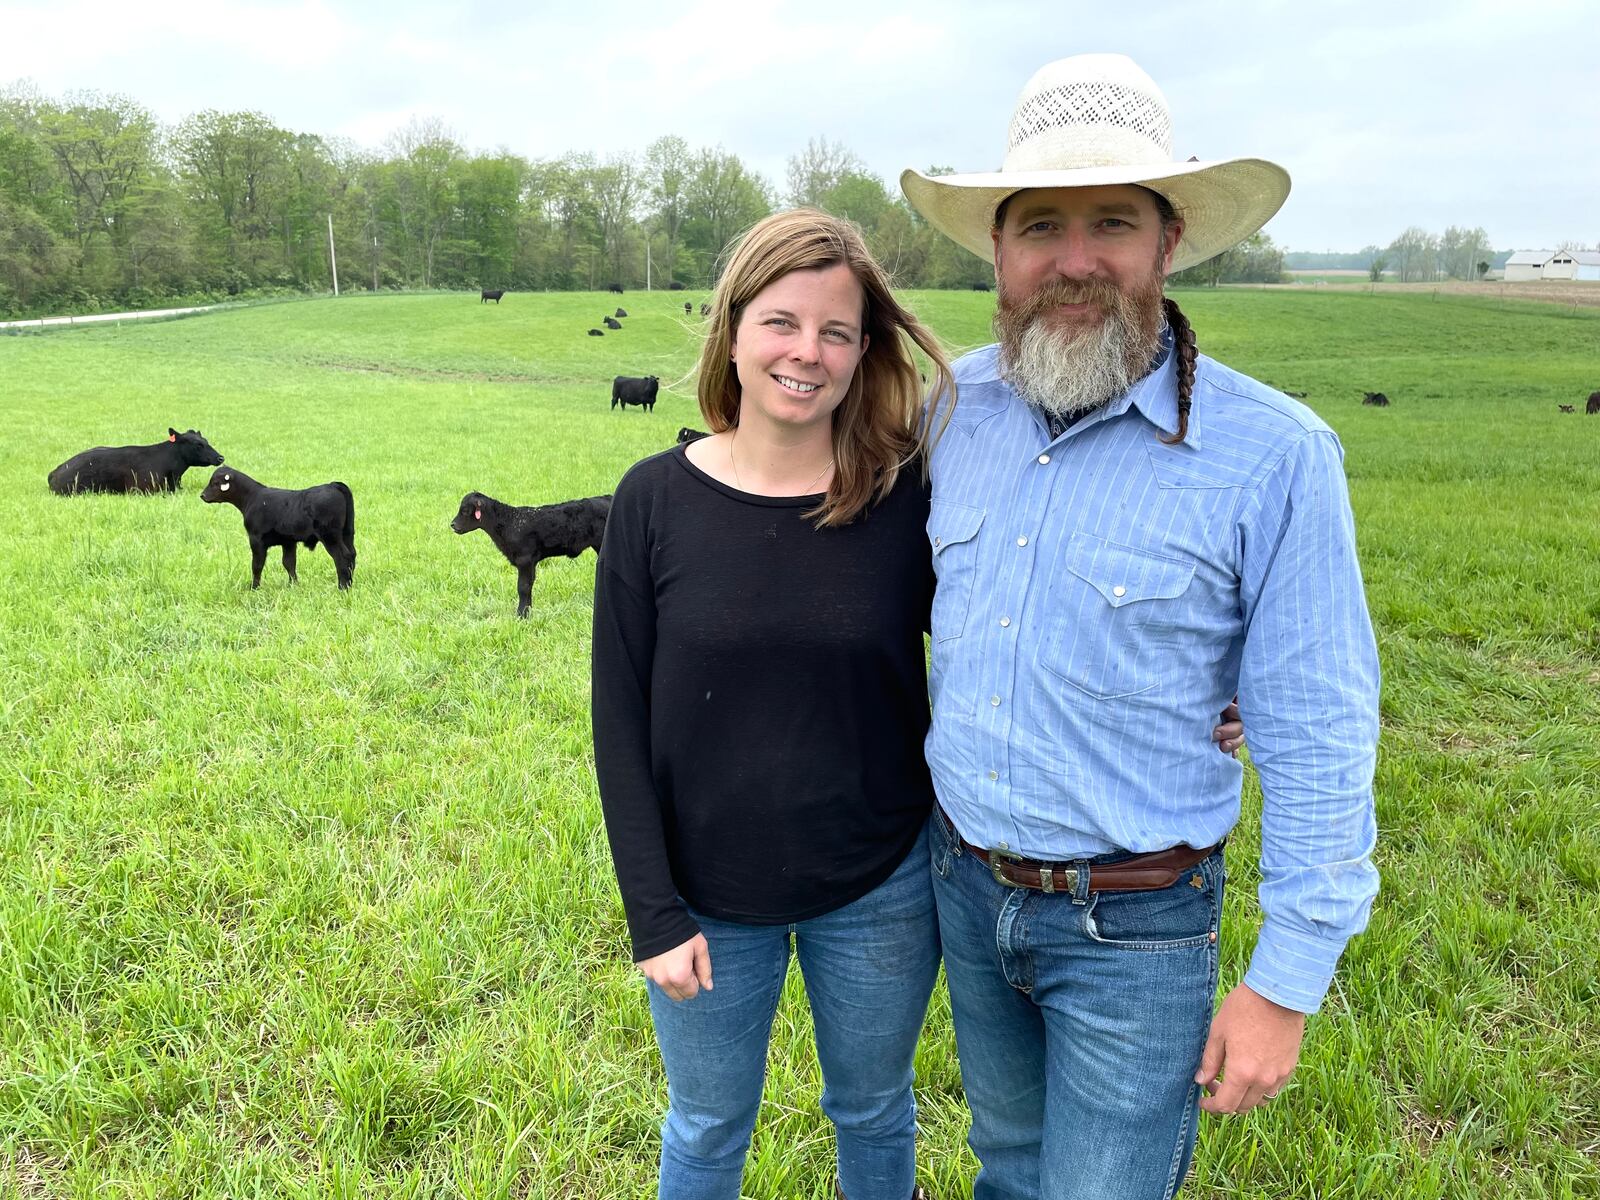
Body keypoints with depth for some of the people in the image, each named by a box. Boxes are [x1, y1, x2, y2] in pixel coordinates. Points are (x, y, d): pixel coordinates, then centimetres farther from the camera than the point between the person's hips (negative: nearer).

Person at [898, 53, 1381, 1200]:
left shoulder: (1273, 456, -20)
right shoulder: (958, 405, -5)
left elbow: (1317, 747, -15)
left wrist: (1287, 984, -11)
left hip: (1134, 928, -4)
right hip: (964, 883, 5)